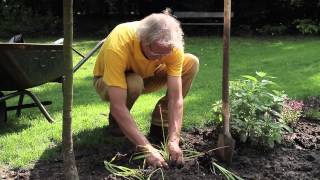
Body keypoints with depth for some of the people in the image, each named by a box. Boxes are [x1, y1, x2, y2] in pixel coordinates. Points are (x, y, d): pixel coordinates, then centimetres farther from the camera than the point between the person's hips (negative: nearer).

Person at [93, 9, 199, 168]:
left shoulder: (172, 45, -30)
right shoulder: (117, 46, -41)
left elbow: (176, 97, -28)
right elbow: (117, 107, -43)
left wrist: (173, 140, -39)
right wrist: (147, 148, -46)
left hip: (147, 76, 4)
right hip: (109, 80, -4)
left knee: (191, 63, -17)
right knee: (134, 83, -39)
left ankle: (159, 124, -7)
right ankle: (116, 121, -5)